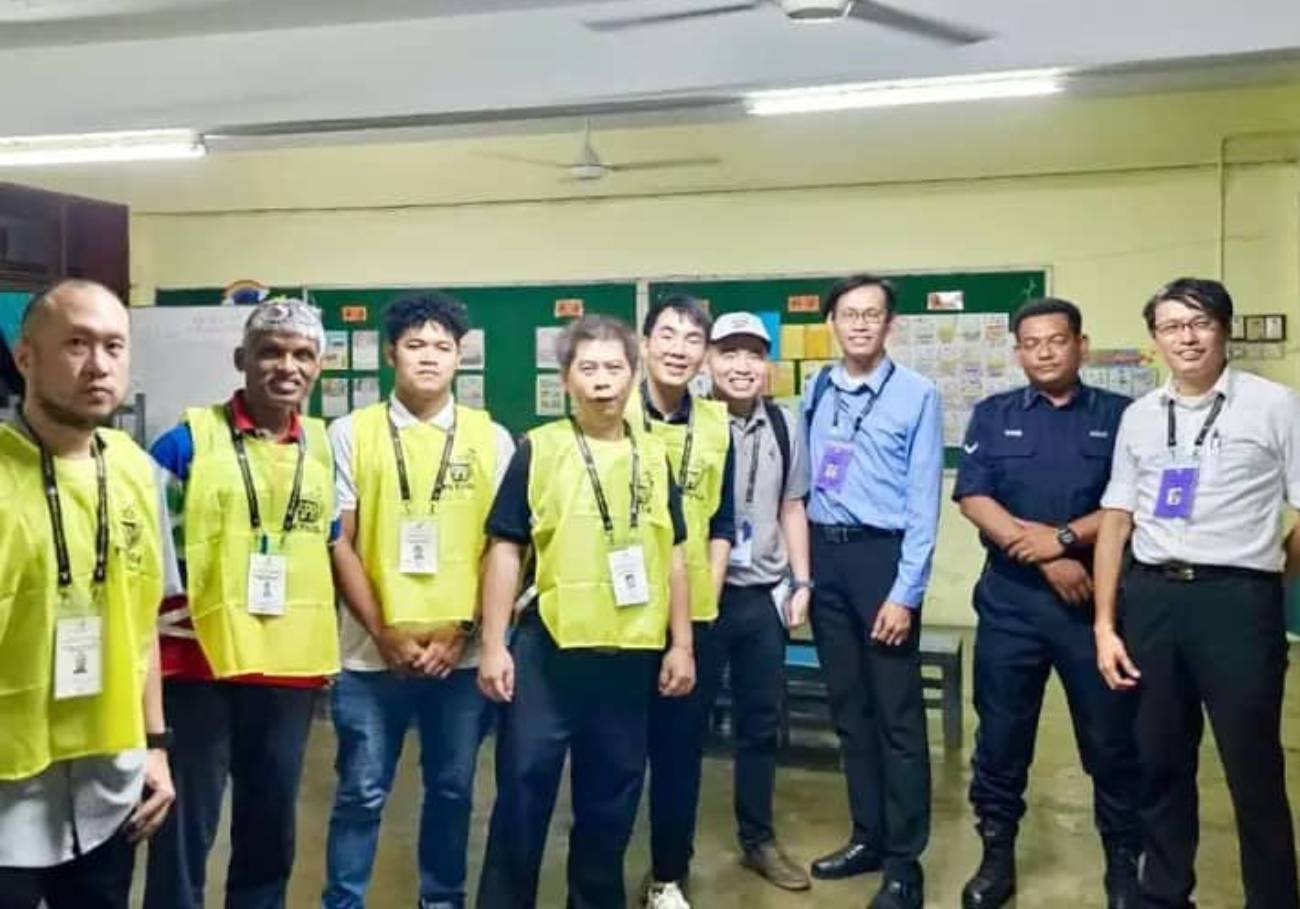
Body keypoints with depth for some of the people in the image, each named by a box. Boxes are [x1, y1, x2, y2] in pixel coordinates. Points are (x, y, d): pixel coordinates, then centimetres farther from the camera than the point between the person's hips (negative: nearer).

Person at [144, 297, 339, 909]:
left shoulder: (324, 446, 7)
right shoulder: (190, 437, -6)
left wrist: (326, 649, 13)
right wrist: (168, 606, -10)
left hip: (291, 664, 4)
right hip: (198, 660, -4)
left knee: (272, 825, 17)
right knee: (185, 825, 5)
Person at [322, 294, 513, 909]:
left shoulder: (491, 438, 4)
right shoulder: (351, 433, 1)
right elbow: (339, 544, -1)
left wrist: (462, 631, -5)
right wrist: (385, 634, -7)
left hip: (462, 652, 1)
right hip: (373, 651, -1)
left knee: (453, 789, 14)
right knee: (362, 793, 7)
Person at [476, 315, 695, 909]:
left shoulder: (654, 457, 8)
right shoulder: (537, 450, -2)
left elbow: (673, 555, 11)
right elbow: (505, 551, -3)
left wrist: (681, 644, 7)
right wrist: (493, 644, -7)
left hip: (630, 654, 3)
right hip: (546, 649, -3)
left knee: (611, 798, 14)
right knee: (523, 792, 4)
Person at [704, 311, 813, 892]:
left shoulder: (784, 426, 5)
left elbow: (791, 508, 12)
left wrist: (801, 583, 8)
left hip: (764, 594, 5)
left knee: (761, 721, 15)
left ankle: (758, 840, 33)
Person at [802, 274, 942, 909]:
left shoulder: (916, 395, -9)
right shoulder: (815, 393, 6)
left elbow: (923, 501, -10)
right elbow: (803, 482, 8)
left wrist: (905, 593, -13)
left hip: (881, 553, -5)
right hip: (824, 553, 5)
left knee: (897, 714, 2)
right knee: (848, 707, 16)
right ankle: (868, 836, 31)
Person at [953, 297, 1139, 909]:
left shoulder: (1119, 416, 5)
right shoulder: (993, 415, 7)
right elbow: (972, 497, -4)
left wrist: (1064, 537, -15)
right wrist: (1043, 557, -13)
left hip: (1095, 597, 0)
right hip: (1010, 598, 1)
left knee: (1112, 737, 7)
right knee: (1001, 734, 7)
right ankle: (997, 854, 22)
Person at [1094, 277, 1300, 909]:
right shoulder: (1138, 417, 11)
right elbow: (1116, 521, 10)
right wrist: (1104, 623, 6)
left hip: (1237, 598, -4)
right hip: (1149, 596, 4)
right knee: (1159, 764, 15)